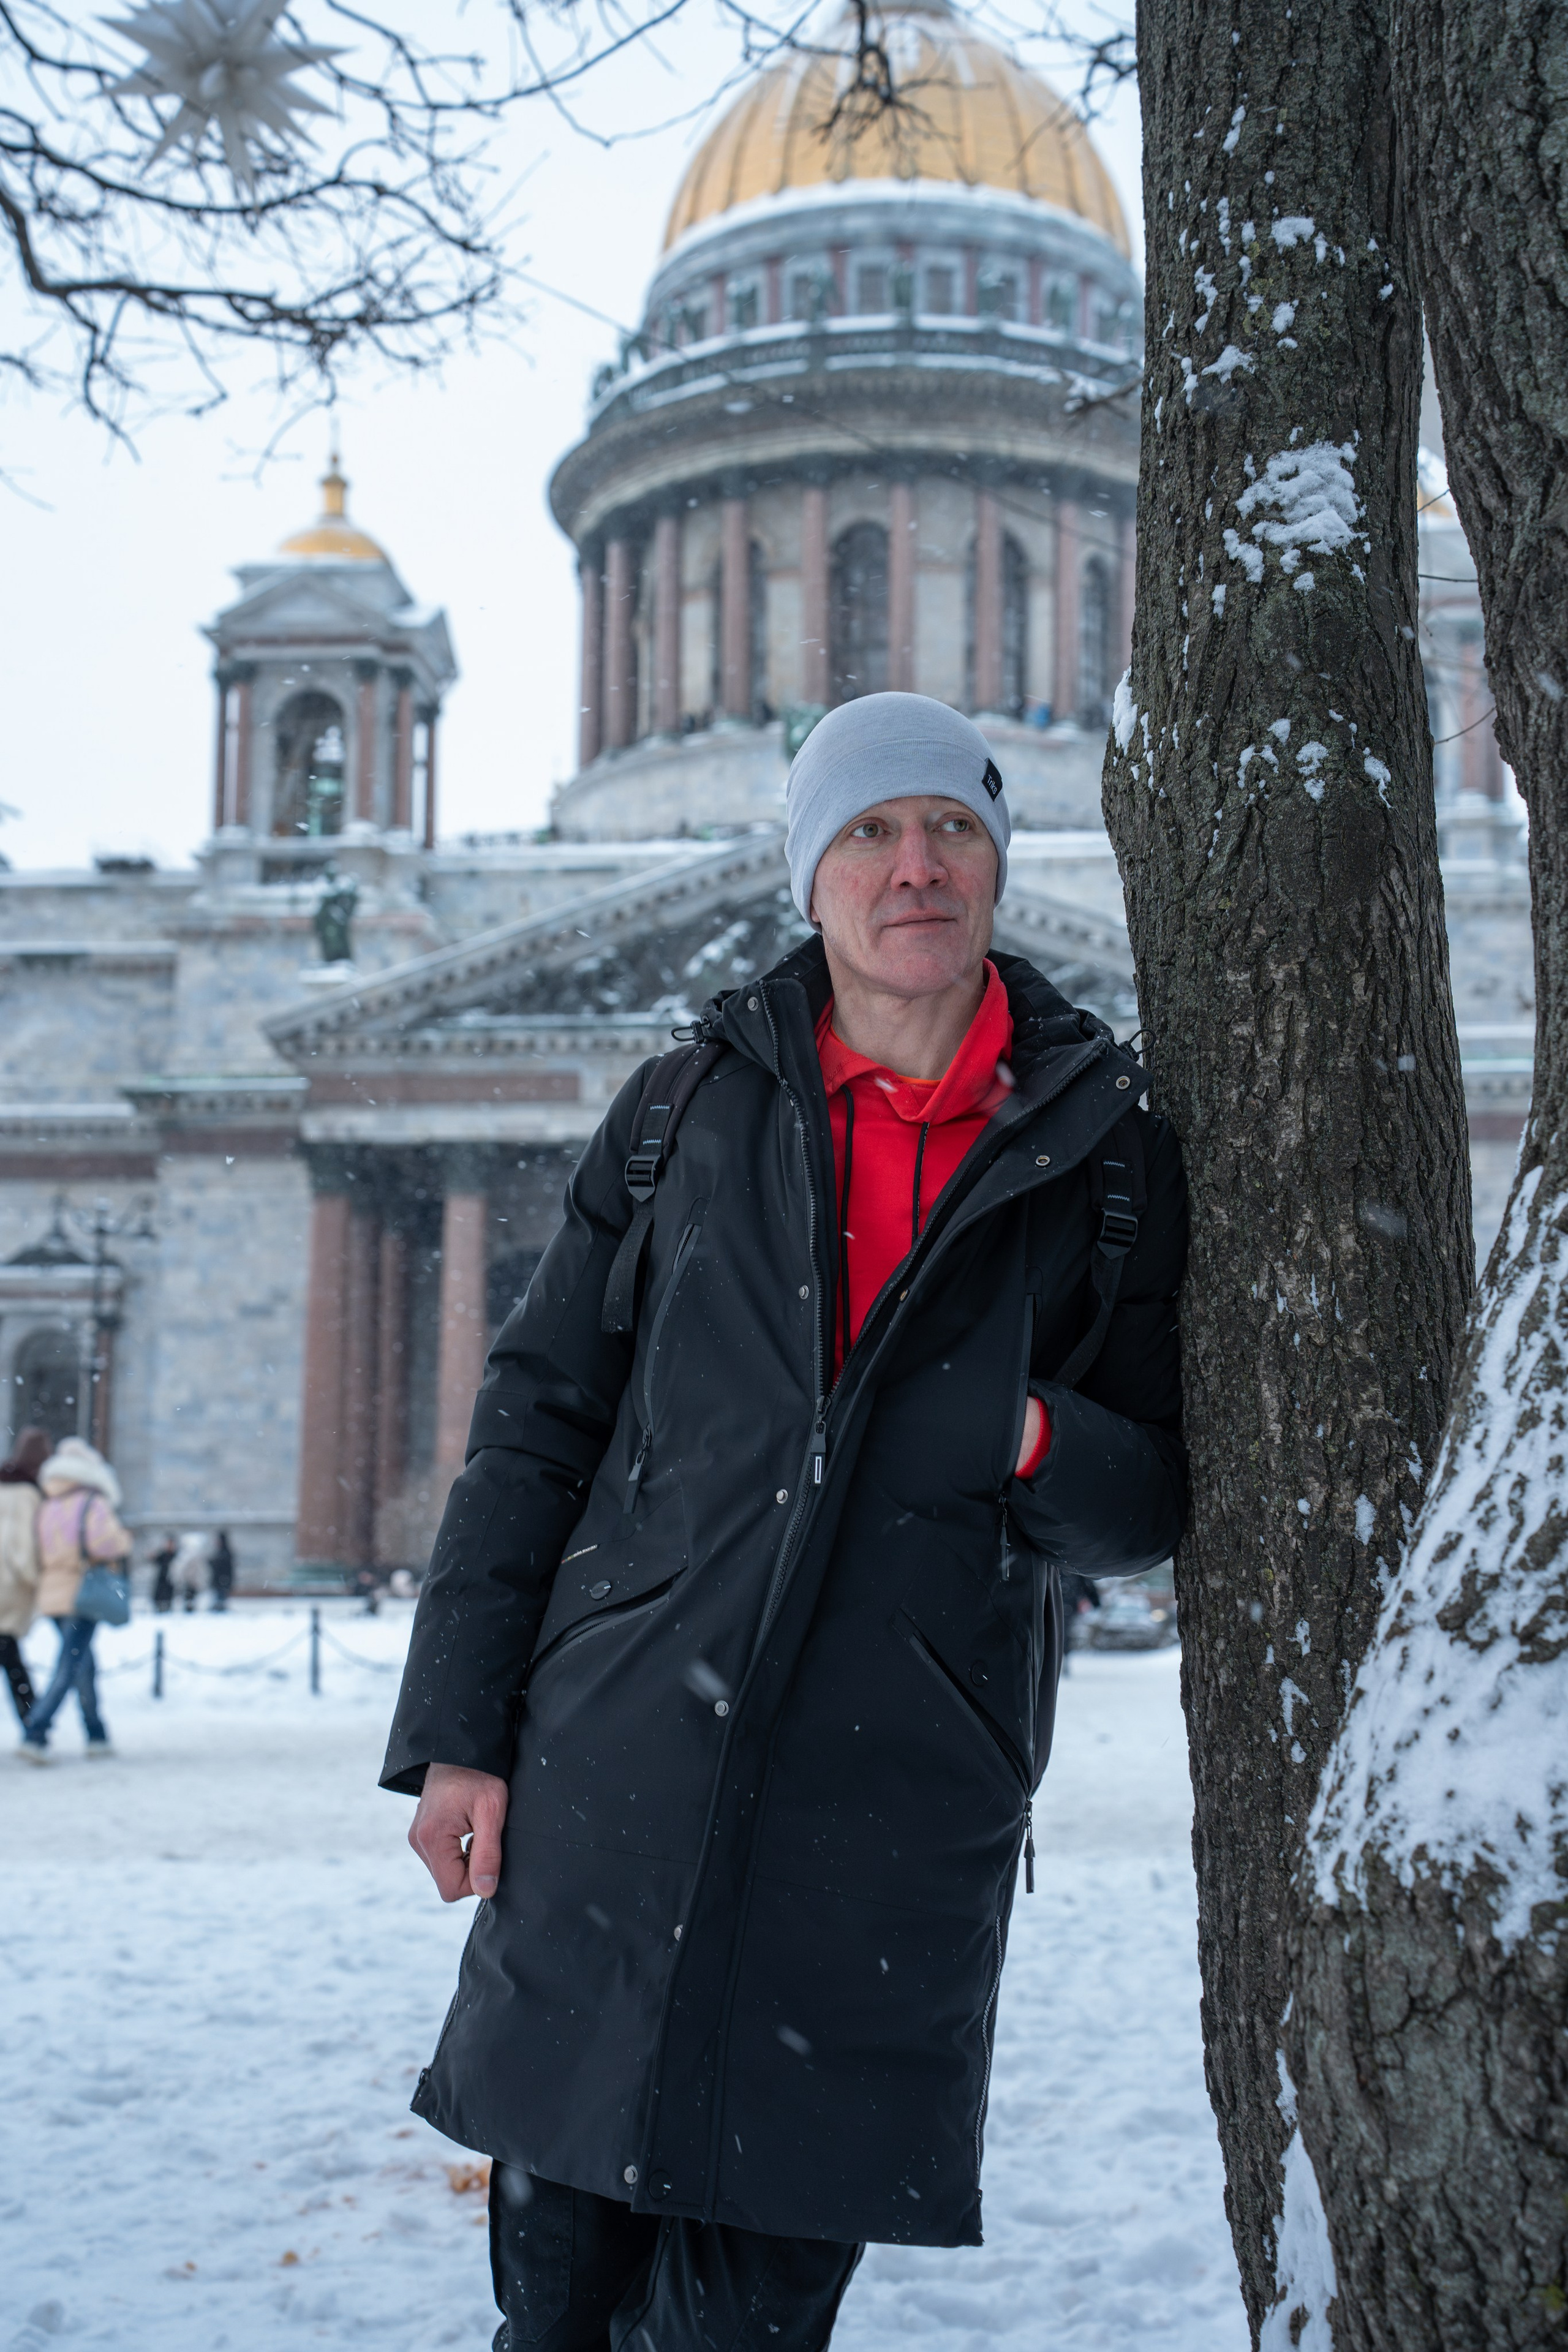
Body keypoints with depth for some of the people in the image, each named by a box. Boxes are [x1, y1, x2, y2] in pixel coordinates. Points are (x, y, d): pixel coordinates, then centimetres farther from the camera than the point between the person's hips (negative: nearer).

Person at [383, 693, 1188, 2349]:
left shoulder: (1099, 1158, 5)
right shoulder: (689, 1111, 7)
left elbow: (1154, 1504, 8)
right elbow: (536, 1422, 8)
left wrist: (1039, 1444, -15)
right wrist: (457, 1727, 2)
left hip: (897, 1815, 0)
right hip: (617, 1773, 1)